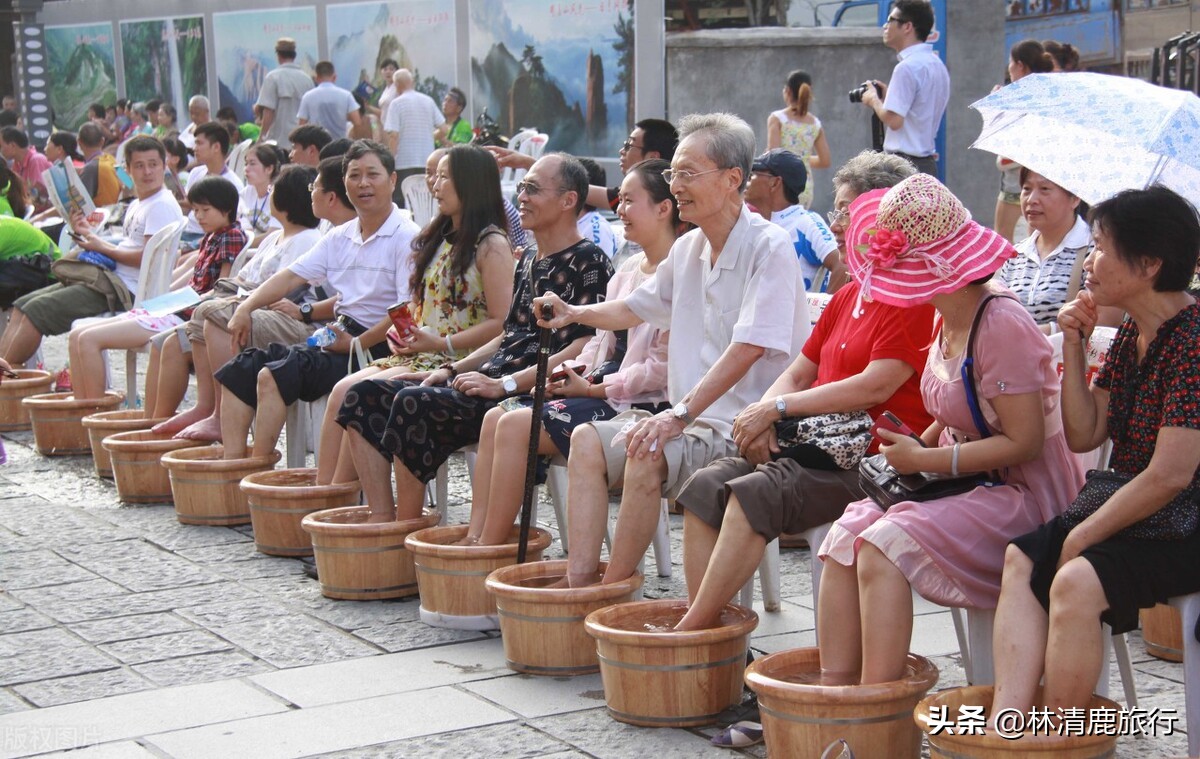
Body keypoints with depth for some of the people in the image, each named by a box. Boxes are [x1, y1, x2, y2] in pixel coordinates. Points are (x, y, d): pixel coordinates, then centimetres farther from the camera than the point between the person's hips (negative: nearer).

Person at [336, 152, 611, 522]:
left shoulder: (589, 263, -6)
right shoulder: (528, 261, 22)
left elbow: (587, 349, -17)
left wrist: (504, 384, -21)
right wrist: (453, 370, 11)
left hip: (531, 393, -10)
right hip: (492, 386, 10)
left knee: (414, 403, -30)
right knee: (365, 395, -3)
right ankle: (382, 524, -10)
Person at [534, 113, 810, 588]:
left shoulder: (769, 247, -13)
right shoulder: (688, 249, 13)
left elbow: (749, 348, -23)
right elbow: (637, 308, 30)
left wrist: (681, 414, -28)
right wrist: (576, 314, 13)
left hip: (747, 425, -9)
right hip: (694, 417, 9)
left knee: (648, 456, -29)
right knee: (587, 439, -4)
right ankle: (580, 580, -11)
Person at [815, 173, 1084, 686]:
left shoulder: (1002, 326, -20)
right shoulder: (950, 319, 7)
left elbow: (1025, 443, -22)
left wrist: (924, 459, -18)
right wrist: (919, 445, 2)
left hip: (1026, 495, -9)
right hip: (972, 486, 9)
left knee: (887, 543, -26)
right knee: (846, 533, -11)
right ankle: (834, 691, -15)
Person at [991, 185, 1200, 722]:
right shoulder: (1132, 332, 9)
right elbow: (1083, 436, 11)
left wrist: (1080, 537, -14)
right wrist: (1074, 349, -1)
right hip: (1129, 510, 10)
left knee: (1077, 581, -28)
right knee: (1022, 558, 0)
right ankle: (1007, 721, -14)